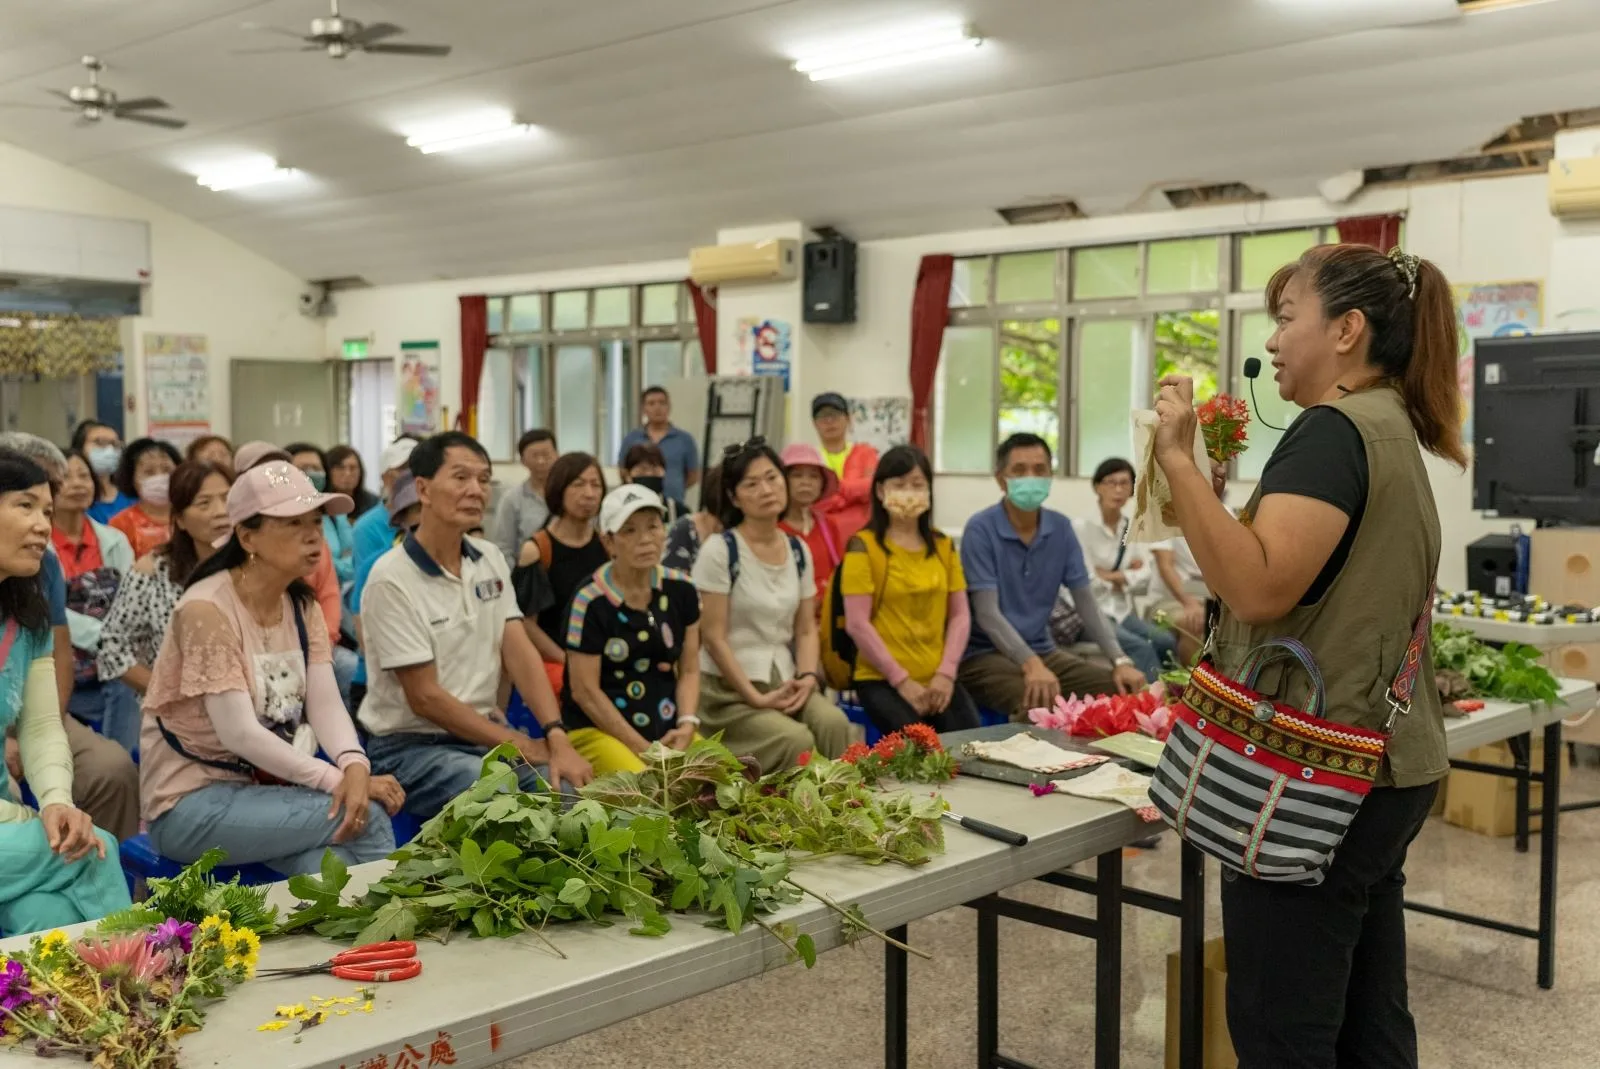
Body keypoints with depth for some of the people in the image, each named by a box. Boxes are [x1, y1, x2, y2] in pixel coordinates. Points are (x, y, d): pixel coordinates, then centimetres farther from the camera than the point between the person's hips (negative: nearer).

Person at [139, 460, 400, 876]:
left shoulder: (302, 606, 4)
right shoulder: (207, 609, -18)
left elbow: (325, 704, -7)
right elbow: (239, 734, -24)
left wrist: (355, 765, -28)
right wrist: (338, 780, -28)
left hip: (264, 787, 6)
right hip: (191, 802, -6)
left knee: (333, 871, -22)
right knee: (366, 818, -21)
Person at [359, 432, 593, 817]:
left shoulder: (490, 559, 5)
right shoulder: (392, 580, -16)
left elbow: (519, 653, -1)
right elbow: (424, 697, -16)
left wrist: (557, 739, -16)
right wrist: (523, 746, -13)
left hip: (486, 735, 6)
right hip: (412, 744, -6)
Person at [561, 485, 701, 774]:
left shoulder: (681, 590, 4)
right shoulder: (591, 601, -11)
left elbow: (689, 670, 10)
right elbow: (585, 691, -11)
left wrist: (687, 724, -9)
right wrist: (644, 749, -13)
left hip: (667, 731, 6)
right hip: (597, 729, -5)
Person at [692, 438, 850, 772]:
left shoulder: (798, 551, 9)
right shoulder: (720, 550, -9)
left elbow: (806, 630, 10)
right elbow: (713, 638, -11)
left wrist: (807, 677, -8)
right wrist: (755, 697, -15)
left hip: (785, 682, 5)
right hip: (729, 687, -5)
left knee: (834, 723, -25)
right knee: (797, 741, -29)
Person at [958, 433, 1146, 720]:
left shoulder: (1061, 528, 4)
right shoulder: (981, 529, -13)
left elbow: (1086, 603, 4)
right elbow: (987, 613, -20)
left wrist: (1120, 660, -11)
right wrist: (1030, 664, -35)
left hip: (1041, 650, 7)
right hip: (984, 654, -6)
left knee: (1120, 690, -7)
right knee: (1041, 704, -34)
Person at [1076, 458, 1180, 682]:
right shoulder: (1082, 529, -7)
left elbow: (1145, 580, 3)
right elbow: (1088, 583, -12)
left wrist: (1110, 575, -8)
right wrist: (1127, 574, 0)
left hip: (1123, 613, 5)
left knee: (1167, 642, -21)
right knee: (1140, 647, -28)